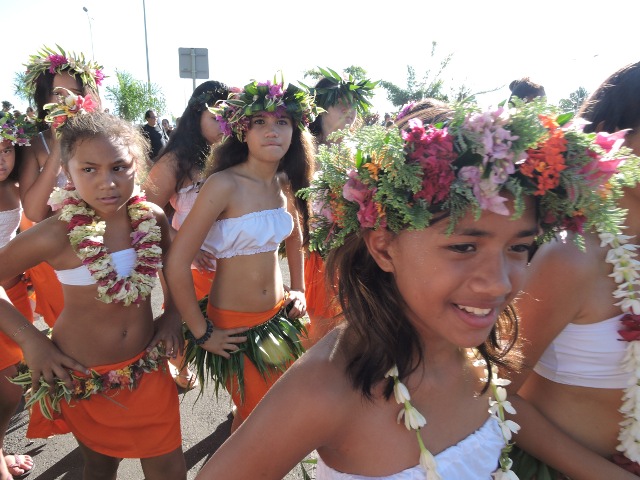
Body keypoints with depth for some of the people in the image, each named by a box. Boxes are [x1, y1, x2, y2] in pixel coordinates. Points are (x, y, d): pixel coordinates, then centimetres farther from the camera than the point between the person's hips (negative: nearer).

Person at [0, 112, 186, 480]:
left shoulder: (152, 217, -11)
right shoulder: (56, 234, -22)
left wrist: (173, 314, 0)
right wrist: (32, 341, -12)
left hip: (147, 364, 3)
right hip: (84, 374, -2)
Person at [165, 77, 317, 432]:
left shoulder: (285, 184, -1)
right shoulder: (225, 185, -21)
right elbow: (176, 262, -22)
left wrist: (298, 289, 11)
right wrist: (201, 333, -15)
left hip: (278, 318, 6)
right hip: (235, 326, -6)